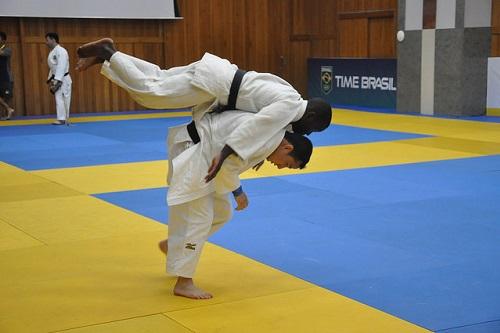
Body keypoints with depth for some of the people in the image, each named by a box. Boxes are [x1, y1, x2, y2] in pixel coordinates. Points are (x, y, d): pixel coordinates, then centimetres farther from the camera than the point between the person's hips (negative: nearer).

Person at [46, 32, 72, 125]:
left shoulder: (61, 51, -15)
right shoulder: (52, 52, 15)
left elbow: (61, 68, -21)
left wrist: (56, 82, -24)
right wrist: (50, 80, 13)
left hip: (63, 79, -9)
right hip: (56, 79, 9)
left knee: (60, 99, -13)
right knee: (59, 99, 9)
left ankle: (62, 119, -14)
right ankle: (65, 119, 12)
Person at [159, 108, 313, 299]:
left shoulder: (268, 139, 7)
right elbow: (226, 161, -25)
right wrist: (237, 191, -12)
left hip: (204, 152, 10)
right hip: (192, 148, -10)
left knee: (222, 213, 14)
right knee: (199, 217, -8)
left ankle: (172, 245, 29)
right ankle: (183, 283, -1)